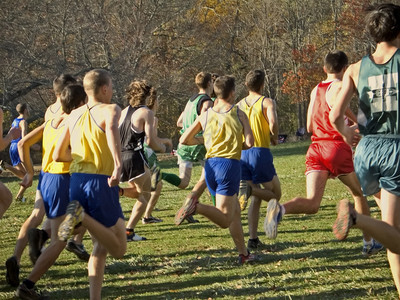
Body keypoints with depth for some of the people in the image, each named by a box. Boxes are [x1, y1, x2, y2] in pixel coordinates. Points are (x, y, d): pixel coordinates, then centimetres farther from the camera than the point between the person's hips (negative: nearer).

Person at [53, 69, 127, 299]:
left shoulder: (74, 115, 13)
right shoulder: (110, 110, -3)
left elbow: (58, 155, 15)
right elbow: (112, 129, -28)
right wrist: (118, 165, -38)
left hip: (77, 182, 6)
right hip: (101, 183, -6)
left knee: (101, 246, 18)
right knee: (119, 249, 3)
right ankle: (82, 216, -20)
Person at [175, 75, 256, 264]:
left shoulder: (206, 115, 10)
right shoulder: (239, 114, 0)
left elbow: (184, 140, 10)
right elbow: (249, 143, -7)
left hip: (210, 164, 6)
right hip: (230, 164, -6)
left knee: (235, 212, 18)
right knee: (225, 220, -8)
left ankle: (243, 253, 17)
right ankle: (197, 206, -32)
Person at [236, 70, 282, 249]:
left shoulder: (238, 105, 12)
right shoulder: (267, 102, -2)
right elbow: (273, 122, -20)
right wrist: (275, 138, 0)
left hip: (241, 154, 5)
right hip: (260, 152, -5)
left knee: (256, 199, 13)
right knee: (275, 194, 10)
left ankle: (252, 239, 1)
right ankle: (250, 189, -22)